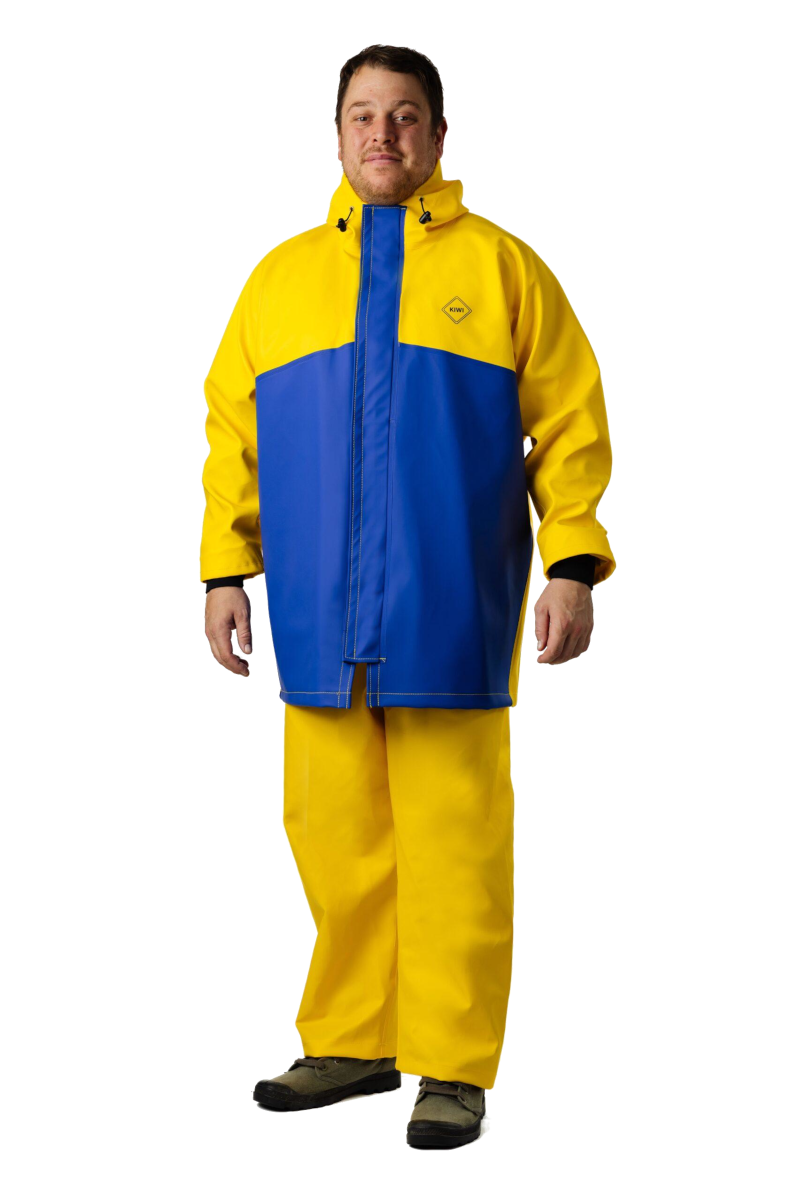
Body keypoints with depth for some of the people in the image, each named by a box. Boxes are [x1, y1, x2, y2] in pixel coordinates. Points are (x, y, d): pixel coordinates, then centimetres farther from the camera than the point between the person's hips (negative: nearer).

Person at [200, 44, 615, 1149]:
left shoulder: (502, 268, 7)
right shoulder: (281, 275, 16)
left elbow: (570, 424, 3)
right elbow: (234, 432, 15)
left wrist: (572, 565, -6)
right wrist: (227, 570, 7)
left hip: (453, 613, -3)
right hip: (318, 619, 3)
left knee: (454, 842, -1)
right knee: (336, 839, 7)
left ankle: (454, 1072, 7)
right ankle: (353, 1042, 21)